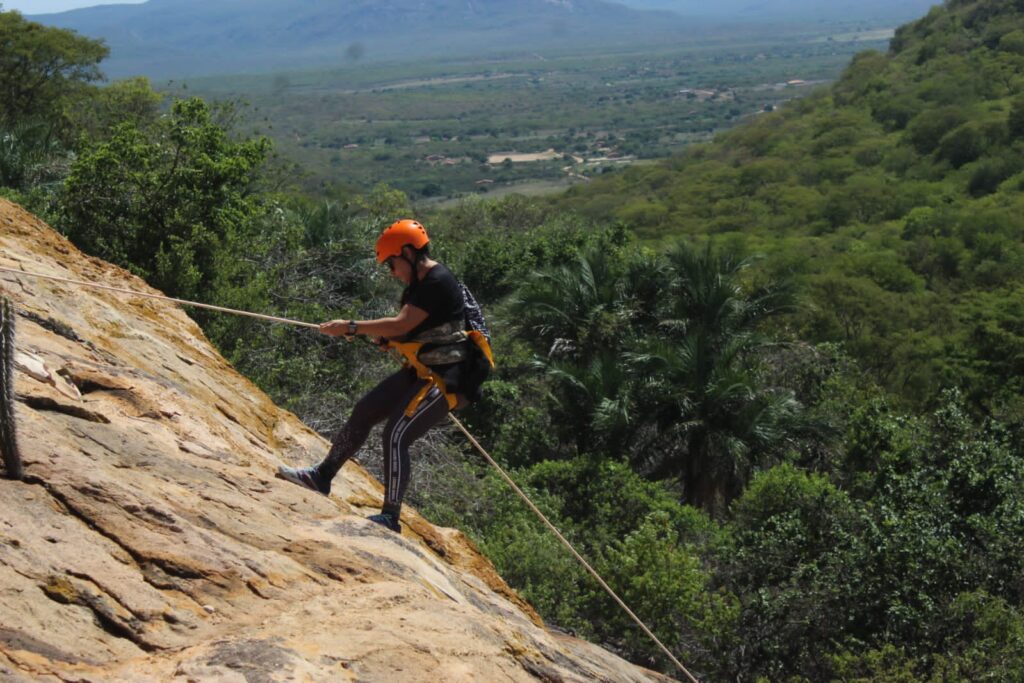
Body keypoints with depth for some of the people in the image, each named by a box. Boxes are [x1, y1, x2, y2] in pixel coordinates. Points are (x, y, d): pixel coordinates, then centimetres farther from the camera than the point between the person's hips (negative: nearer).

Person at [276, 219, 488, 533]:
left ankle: (390, 518, -12)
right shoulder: (419, 283, 13)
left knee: (396, 435, -19)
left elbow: (401, 325, -25)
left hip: (446, 379, -10)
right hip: (421, 372, 10)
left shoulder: (439, 283, -20)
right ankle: (322, 476, 23)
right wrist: (381, 336, -2)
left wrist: (350, 327, -18)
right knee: (363, 412, 11)